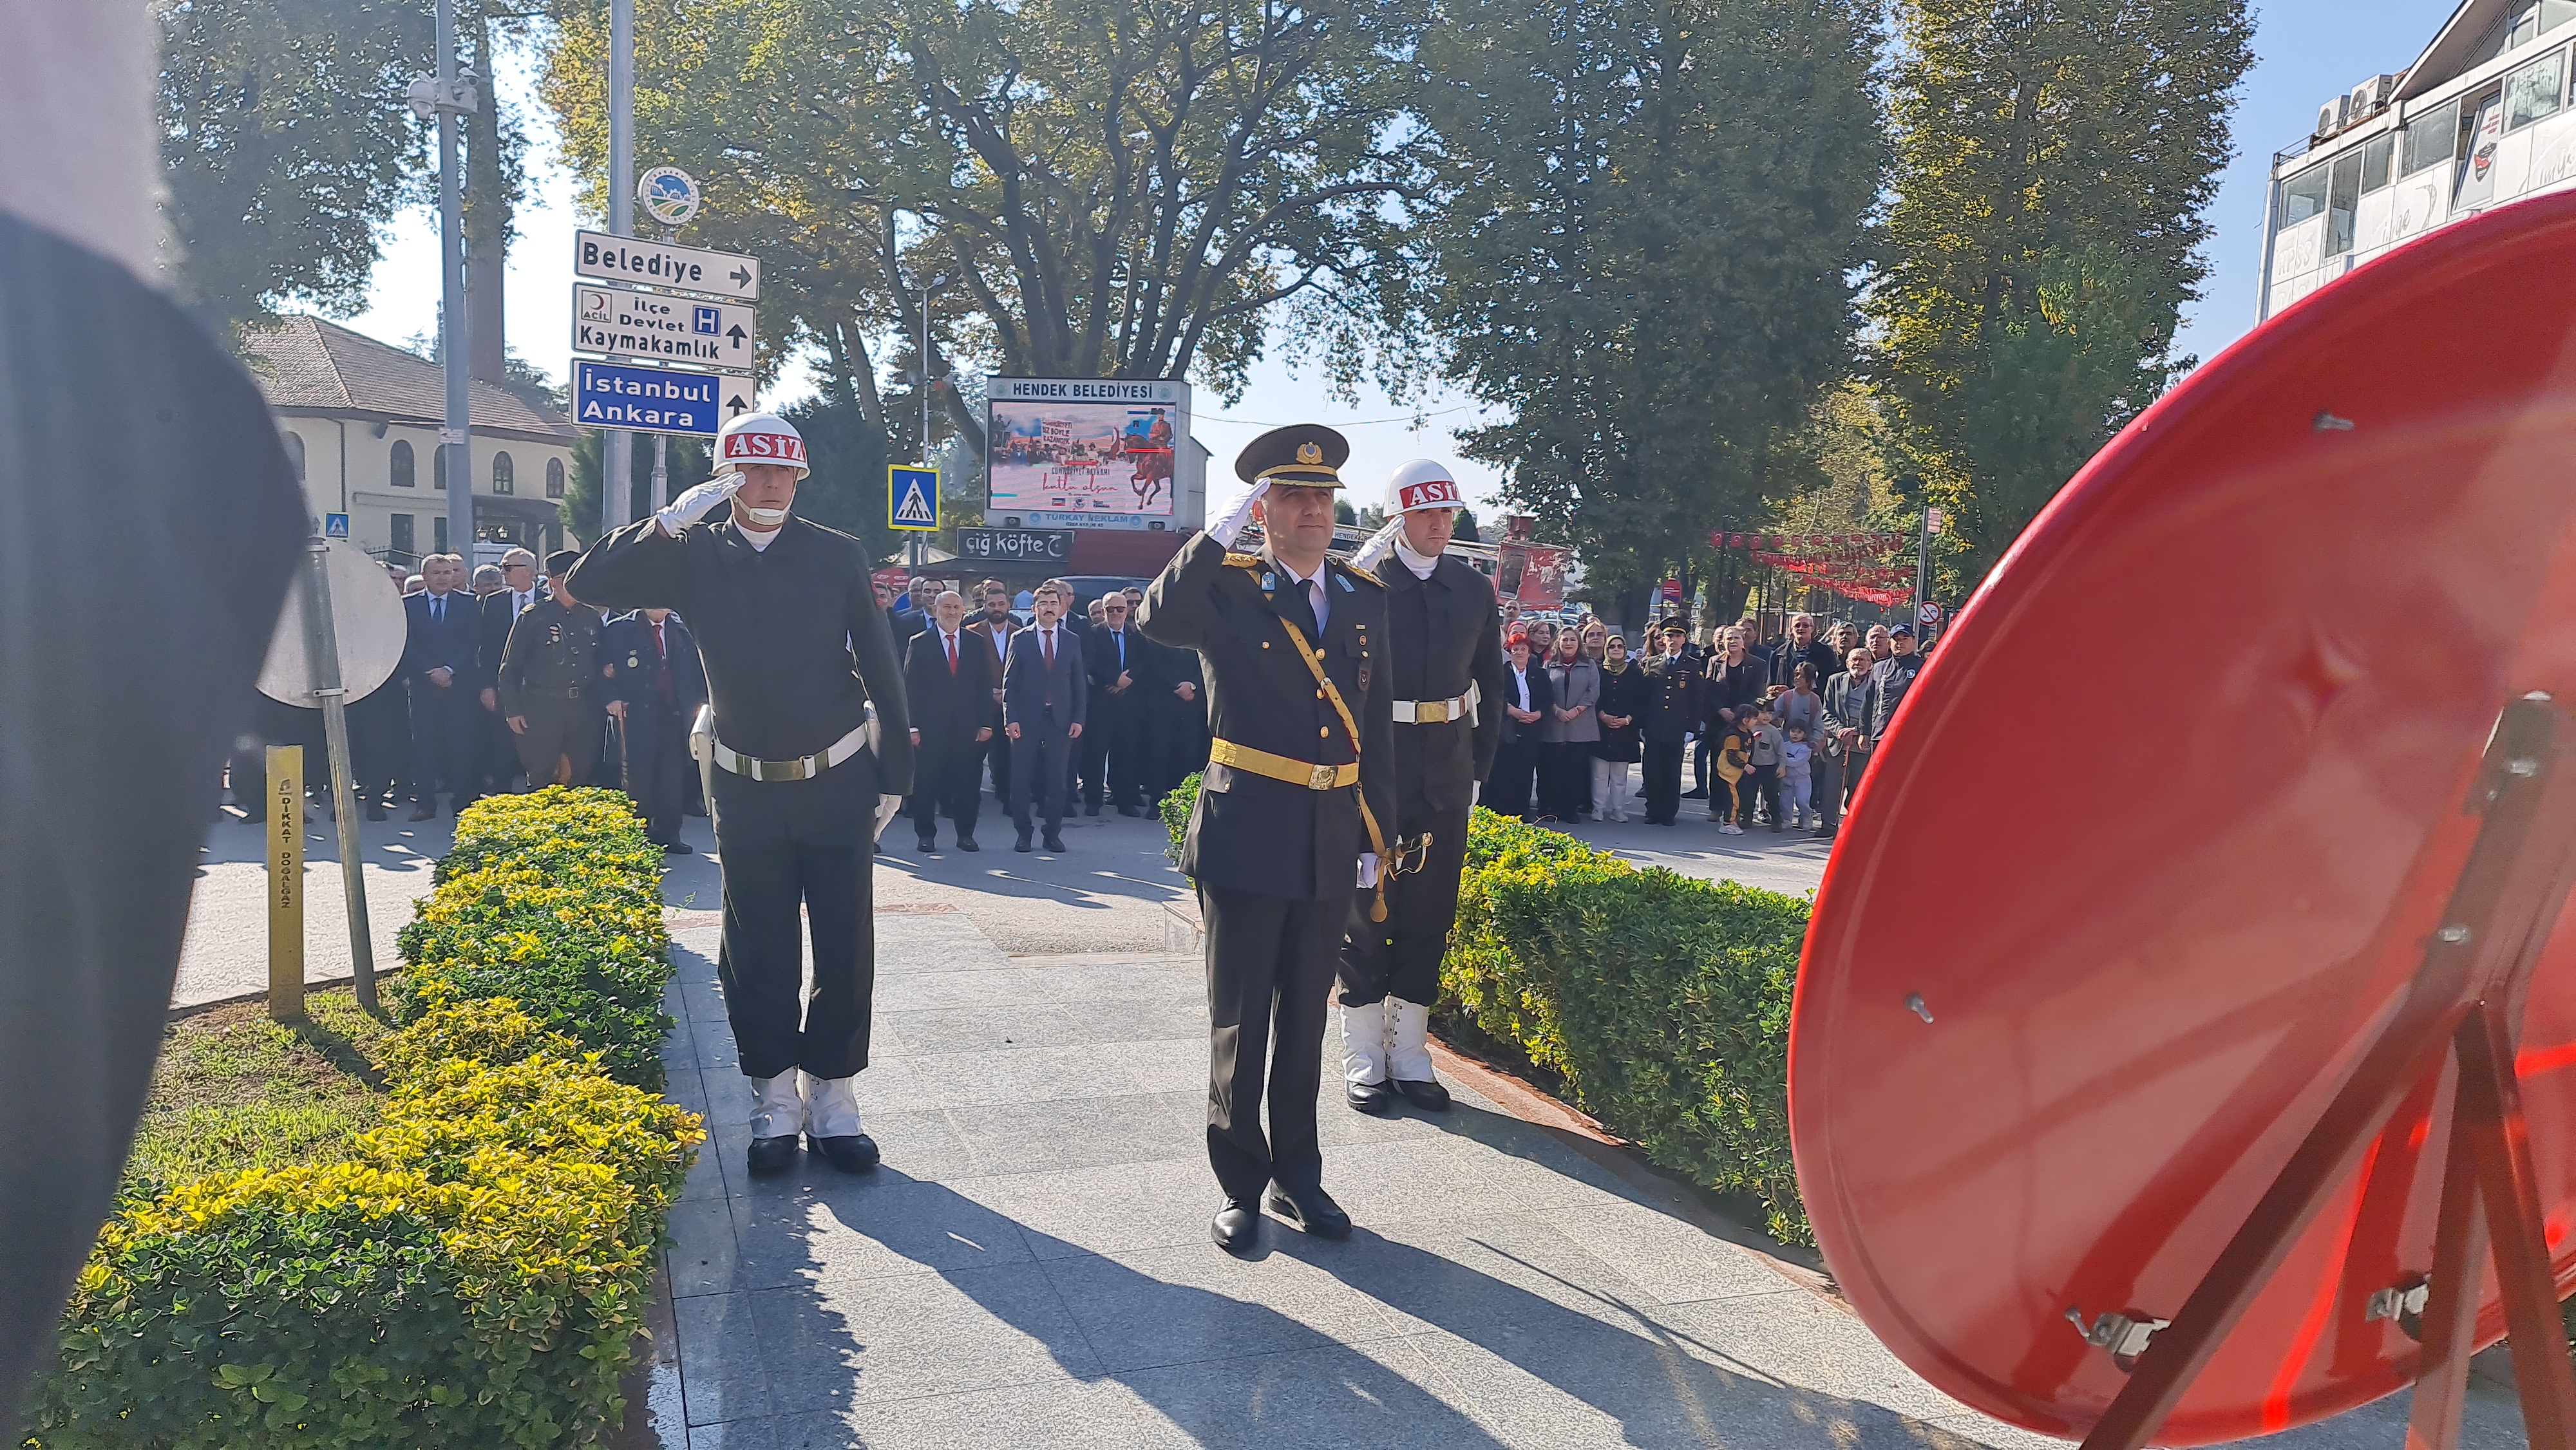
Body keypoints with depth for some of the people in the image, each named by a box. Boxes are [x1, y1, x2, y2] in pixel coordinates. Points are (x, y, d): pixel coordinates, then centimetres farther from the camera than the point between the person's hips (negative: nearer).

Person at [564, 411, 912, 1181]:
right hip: (747, 790, 1)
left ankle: (832, 1103, 17)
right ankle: (774, 1105, 20)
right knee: (759, 953, 7)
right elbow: (590, 582, -8)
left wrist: (895, 773, -1)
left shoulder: (838, 555, -3)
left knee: (846, 948, 4)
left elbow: (881, 670, 0)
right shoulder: (696, 555, 0)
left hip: (838, 783, 0)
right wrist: (672, 519, -16)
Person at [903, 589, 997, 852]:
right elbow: (911, 687, 0)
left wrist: (986, 723, 1)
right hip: (931, 726, -2)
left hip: (968, 726, 2)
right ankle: (926, 835, 14)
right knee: (926, 783, 3)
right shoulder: (920, 643, 3)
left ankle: (965, 835, 15)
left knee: (967, 783, 4)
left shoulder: (976, 644, 10)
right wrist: (913, 726, -7)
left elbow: (985, 686, 8)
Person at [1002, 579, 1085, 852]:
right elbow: (1009, 681, 1)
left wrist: (1079, 718, 1)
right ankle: (1023, 833, 10)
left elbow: (1079, 684, 10)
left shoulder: (1072, 641, 10)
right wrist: (1011, 718, -8)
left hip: (1061, 719, 2)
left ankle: (1053, 834, 12)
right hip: (1027, 718, -1)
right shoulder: (1021, 640, 4)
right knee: (1022, 778, 0)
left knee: (1058, 779, 3)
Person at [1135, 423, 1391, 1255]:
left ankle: (1297, 1177, 28)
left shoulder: (1364, 600, 9)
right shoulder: (1228, 592, -3)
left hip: (1332, 844, 4)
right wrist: (1229, 528, -23)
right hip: (1245, 837, -4)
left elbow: (1376, 728, 11)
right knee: (1239, 1021, 5)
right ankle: (1239, 1186, 19)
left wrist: (1376, 837, 8)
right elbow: (1159, 619, -26)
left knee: (1304, 1018, 15)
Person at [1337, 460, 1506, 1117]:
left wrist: (1478, 763, 10)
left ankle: (1410, 1055, 20)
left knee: (1429, 913, 9)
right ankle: (1364, 1059, 14)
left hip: (1446, 779, 4)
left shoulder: (1474, 589, 9)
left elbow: (1490, 684, 14)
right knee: (1366, 910, 3)